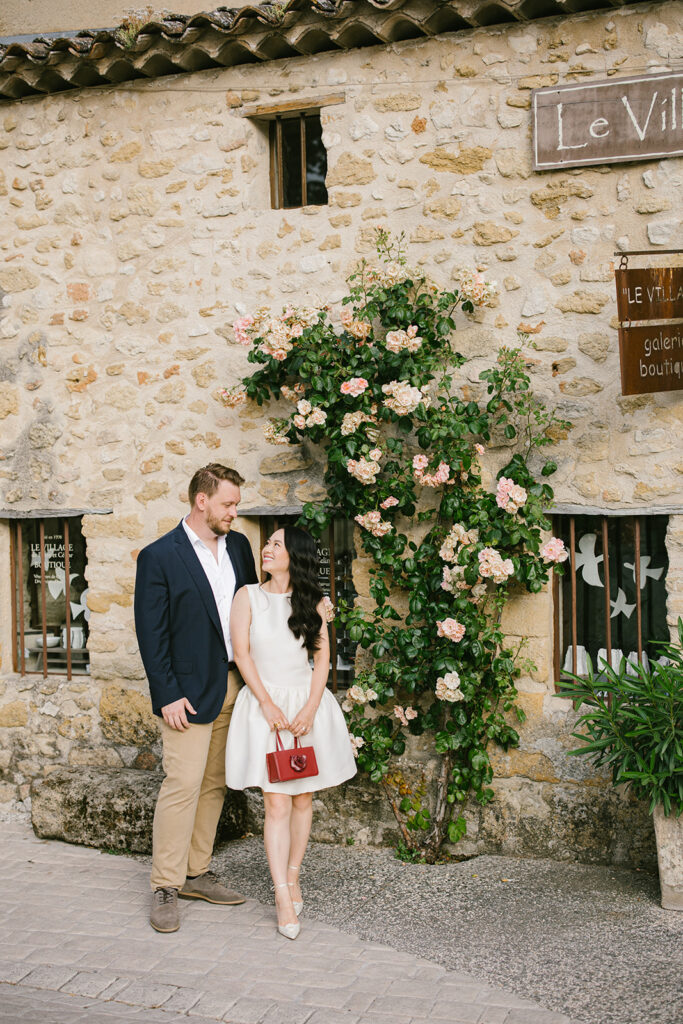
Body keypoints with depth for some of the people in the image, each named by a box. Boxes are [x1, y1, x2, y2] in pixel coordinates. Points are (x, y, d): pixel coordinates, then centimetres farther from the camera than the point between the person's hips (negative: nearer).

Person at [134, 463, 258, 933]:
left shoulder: (238, 546, 9)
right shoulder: (159, 557, -8)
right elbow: (151, 634, -9)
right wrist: (167, 695, -15)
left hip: (235, 685, 6)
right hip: (190, 691, -6)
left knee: (215, 784, 12)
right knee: (183, 784, -7)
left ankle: (197, 873, 23)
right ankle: (166, 887, 4)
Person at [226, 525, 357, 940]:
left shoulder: (313, 602, 6)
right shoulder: (248, 596, 3)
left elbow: (322, 658, 4)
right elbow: (242, 653, -3)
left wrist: (310, 709, -9)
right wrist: (268, 704, -11)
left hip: (307, 703, 2)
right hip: (265, 703, -2)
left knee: (303, 797, 7)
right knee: (277, 802, -8)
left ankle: (293, 876, 25)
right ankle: (284, 899, -6)